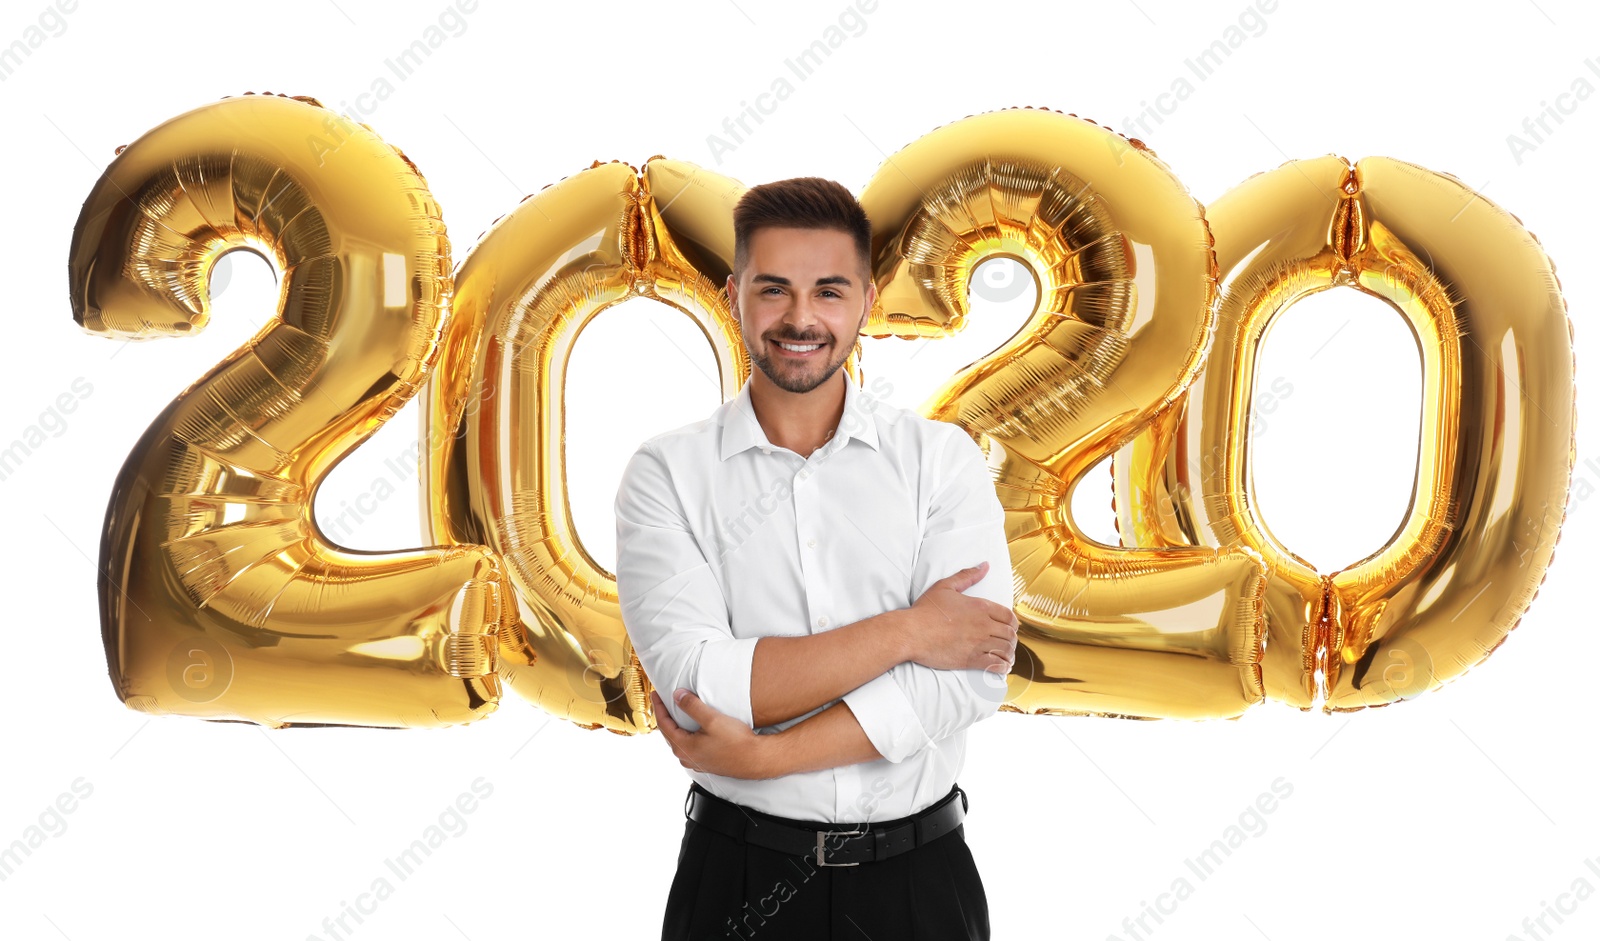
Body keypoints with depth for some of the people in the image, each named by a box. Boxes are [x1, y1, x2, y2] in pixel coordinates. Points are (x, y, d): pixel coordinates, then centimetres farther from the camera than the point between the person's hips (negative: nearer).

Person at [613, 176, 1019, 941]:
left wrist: (764, 754, -18)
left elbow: (972, 677, -15)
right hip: (738, 877, -1)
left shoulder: (944, 460, -4)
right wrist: (902, 632, -16)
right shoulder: (666, 474, -6)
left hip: (918, 875, 1)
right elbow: (698, 685, -18)